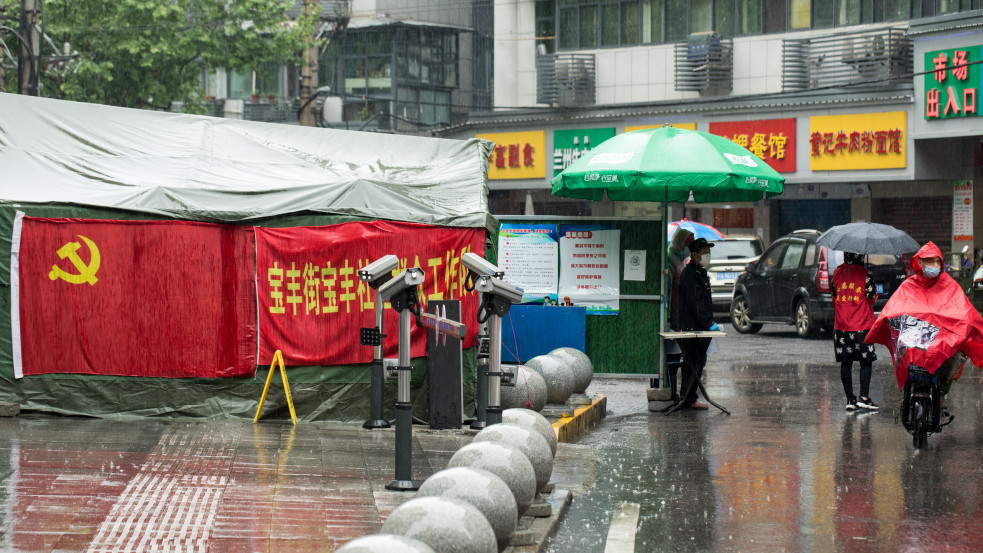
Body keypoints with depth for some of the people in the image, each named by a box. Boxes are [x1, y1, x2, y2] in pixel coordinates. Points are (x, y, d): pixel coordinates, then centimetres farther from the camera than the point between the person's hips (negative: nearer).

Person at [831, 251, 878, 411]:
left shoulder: (837, 273, 4)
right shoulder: (864, 274, -9)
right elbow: (871, 298, -6)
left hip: (841, 325, 4)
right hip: (862, 325, -4)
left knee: (846, 362, 7)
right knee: (866, 362, 6)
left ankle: (850, 399, 6)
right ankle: (864, 397, -1)